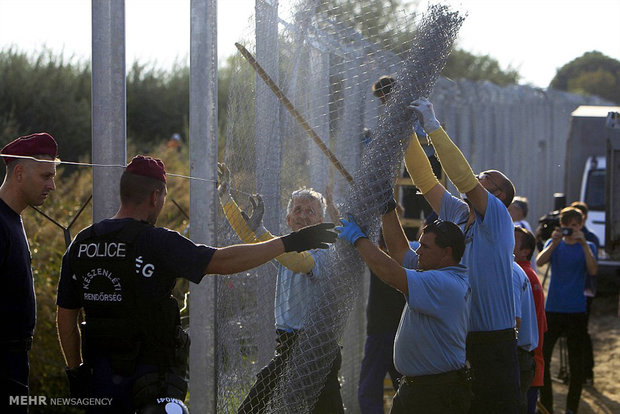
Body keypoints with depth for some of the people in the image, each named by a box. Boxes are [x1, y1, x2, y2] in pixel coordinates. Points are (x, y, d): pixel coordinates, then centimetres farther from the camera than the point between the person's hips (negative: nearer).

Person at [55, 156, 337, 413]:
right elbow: (223, 261, -16)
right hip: (151, 371, -5)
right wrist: (289, 243, -10)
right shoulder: (155, 242, -12)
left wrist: (75, 371, 20)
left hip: (100, 375, 5)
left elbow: (65, 317, 10)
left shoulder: (80, 244, 6)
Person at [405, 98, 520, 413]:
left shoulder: (498, 218, -7)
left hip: (493, 341, -7)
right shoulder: (456, 215, 13)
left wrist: (432, 126, -19)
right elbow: (424, 178, 10)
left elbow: (462, 177, -19)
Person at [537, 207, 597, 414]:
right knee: (542, 358, -4)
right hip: (552, 309, 1)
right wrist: (554, 243, -23)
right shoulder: (554, 244, 8)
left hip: (576, 311, -1)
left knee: (576, 364, 3)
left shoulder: (587, 247, 5)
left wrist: (583, 244, -22)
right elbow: (539, 261, -11)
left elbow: (593, 270, -14)